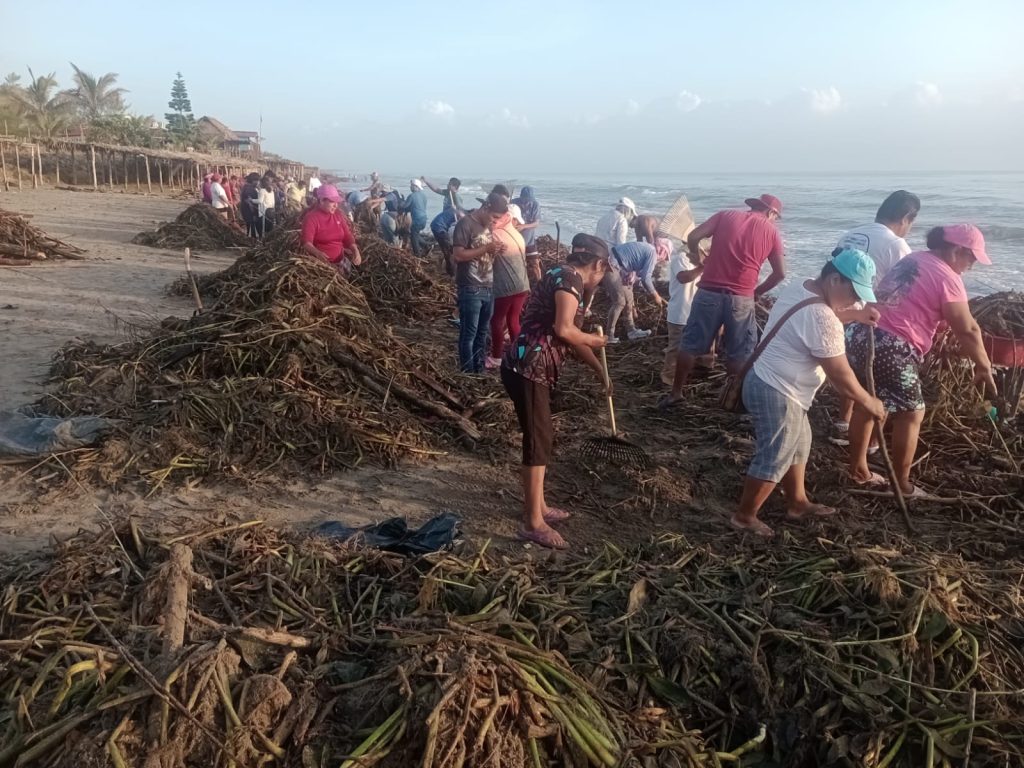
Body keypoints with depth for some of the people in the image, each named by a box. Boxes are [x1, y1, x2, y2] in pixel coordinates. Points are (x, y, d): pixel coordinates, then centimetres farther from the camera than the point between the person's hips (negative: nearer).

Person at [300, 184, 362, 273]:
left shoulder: (338, 215, 10)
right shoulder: (311, 217, -8)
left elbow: (348, 236, 14)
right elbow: (306, 243, -19)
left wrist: (356, 251, -6)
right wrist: (318, 253, -40)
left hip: (340, 261, 6)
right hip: (321, 262, -6)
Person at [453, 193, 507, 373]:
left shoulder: (489, 226, 13)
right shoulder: (466, 223, -10)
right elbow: (458, 254, -17)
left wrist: (495, 250, 1)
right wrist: (487, 248, -21)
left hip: (489, 288, 7)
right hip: (471, 289, -7)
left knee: (482, 332, 13)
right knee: (469, 333, 0)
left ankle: (479, 370, 22)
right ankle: (468, 373, 8)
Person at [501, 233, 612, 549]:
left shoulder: (566, 280, 20)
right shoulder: (570, 277, -10)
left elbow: (571, 338, 28)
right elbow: (563, 330, -23)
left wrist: (601, 373, 34)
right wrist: (594, 340, -3)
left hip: (532, 369, 10)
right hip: (528, 369, -10)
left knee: (541, 437, 19)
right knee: (538, 440, -4)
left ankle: (538, 507, 32)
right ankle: (533, 523, 4)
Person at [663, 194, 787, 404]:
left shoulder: (725, 215, 9)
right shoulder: (771, 231, 8)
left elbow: (693, 237, -2)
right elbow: (780, 273, 6)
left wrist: (700, 262, 14)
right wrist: (757, 291, 19)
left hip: (709, 293, 1)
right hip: (741, 299, -1)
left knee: (690, 345, 12)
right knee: (739, 354, 12)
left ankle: (676, 392, 20)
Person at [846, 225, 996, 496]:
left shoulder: (912, 260, 18)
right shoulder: (946, 276, -7)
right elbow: (967, 330, -6)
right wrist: (983, 367, 3)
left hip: (863, 336, 9)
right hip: (892, 349, -9)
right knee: (910, 414, 6)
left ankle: (858, 468, 32)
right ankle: (901, 485, 14)